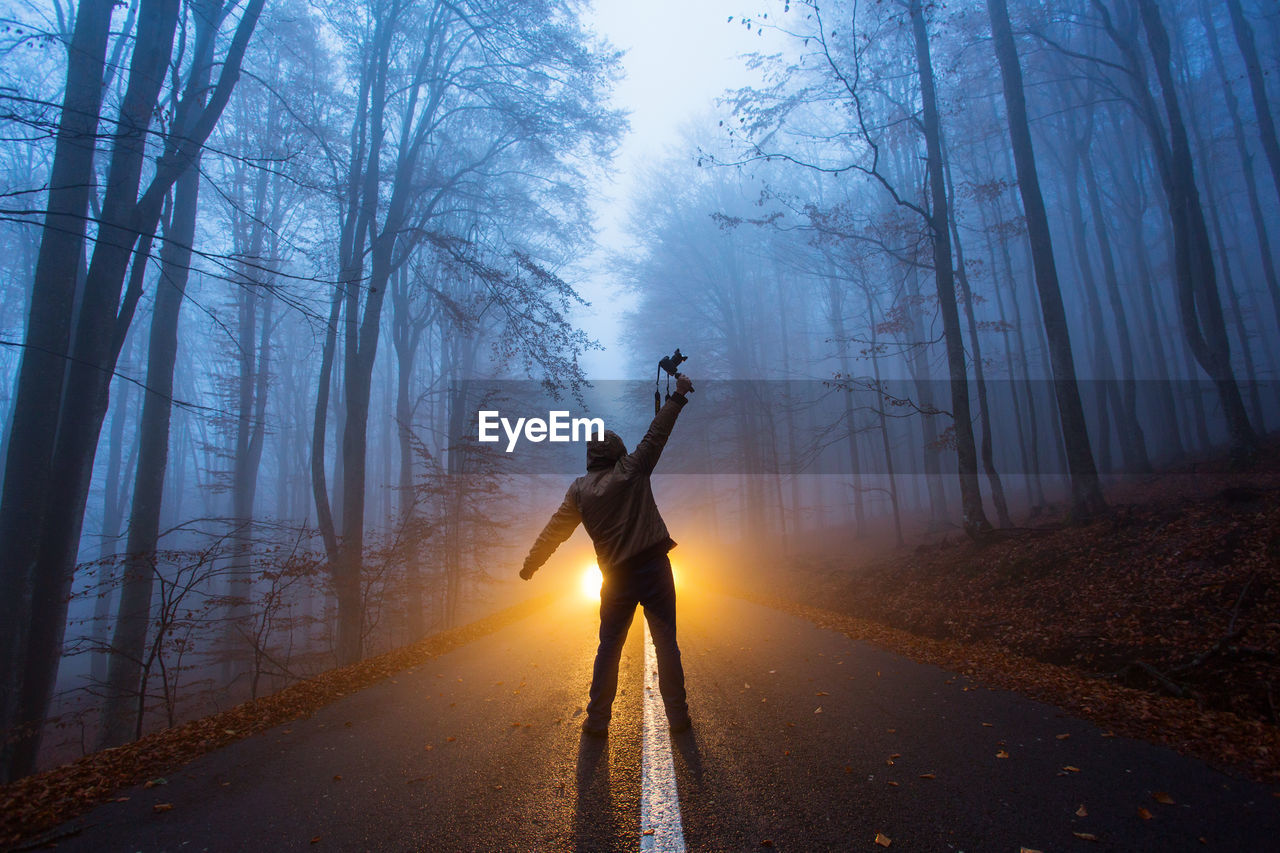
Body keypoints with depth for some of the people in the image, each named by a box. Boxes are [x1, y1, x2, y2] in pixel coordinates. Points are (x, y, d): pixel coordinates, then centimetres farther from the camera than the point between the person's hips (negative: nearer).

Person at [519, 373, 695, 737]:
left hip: (617, 578, 2)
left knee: (609, 647, 14)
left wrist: (529, 565, 17)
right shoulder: (632, 470, -2)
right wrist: (678, 395, 13)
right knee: (666, 644, 8)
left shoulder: (579, 490, 3)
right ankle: (678, 716, 15)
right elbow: (656, 435, 4)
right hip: (655, 569, -1)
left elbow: (555, 531, 5)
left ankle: (597, 720, 20)